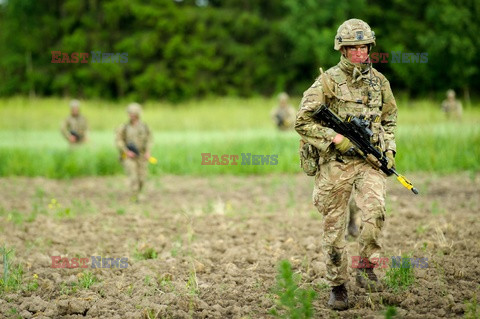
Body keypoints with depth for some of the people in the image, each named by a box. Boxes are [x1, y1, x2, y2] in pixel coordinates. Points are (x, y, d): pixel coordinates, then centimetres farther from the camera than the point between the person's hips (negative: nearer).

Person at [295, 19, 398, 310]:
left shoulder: (379, 81, 9)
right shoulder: (328, 81, -5)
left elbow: (389, 118, 23)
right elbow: (303, 122, -6)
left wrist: (389, 148, 9)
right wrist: (336, 139, -14)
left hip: (370, 162, 2)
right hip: (336, 164, -2)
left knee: (375, 212, -23)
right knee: (334, 228, 4)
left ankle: (366, 267, -2)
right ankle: (338, 286, 19)